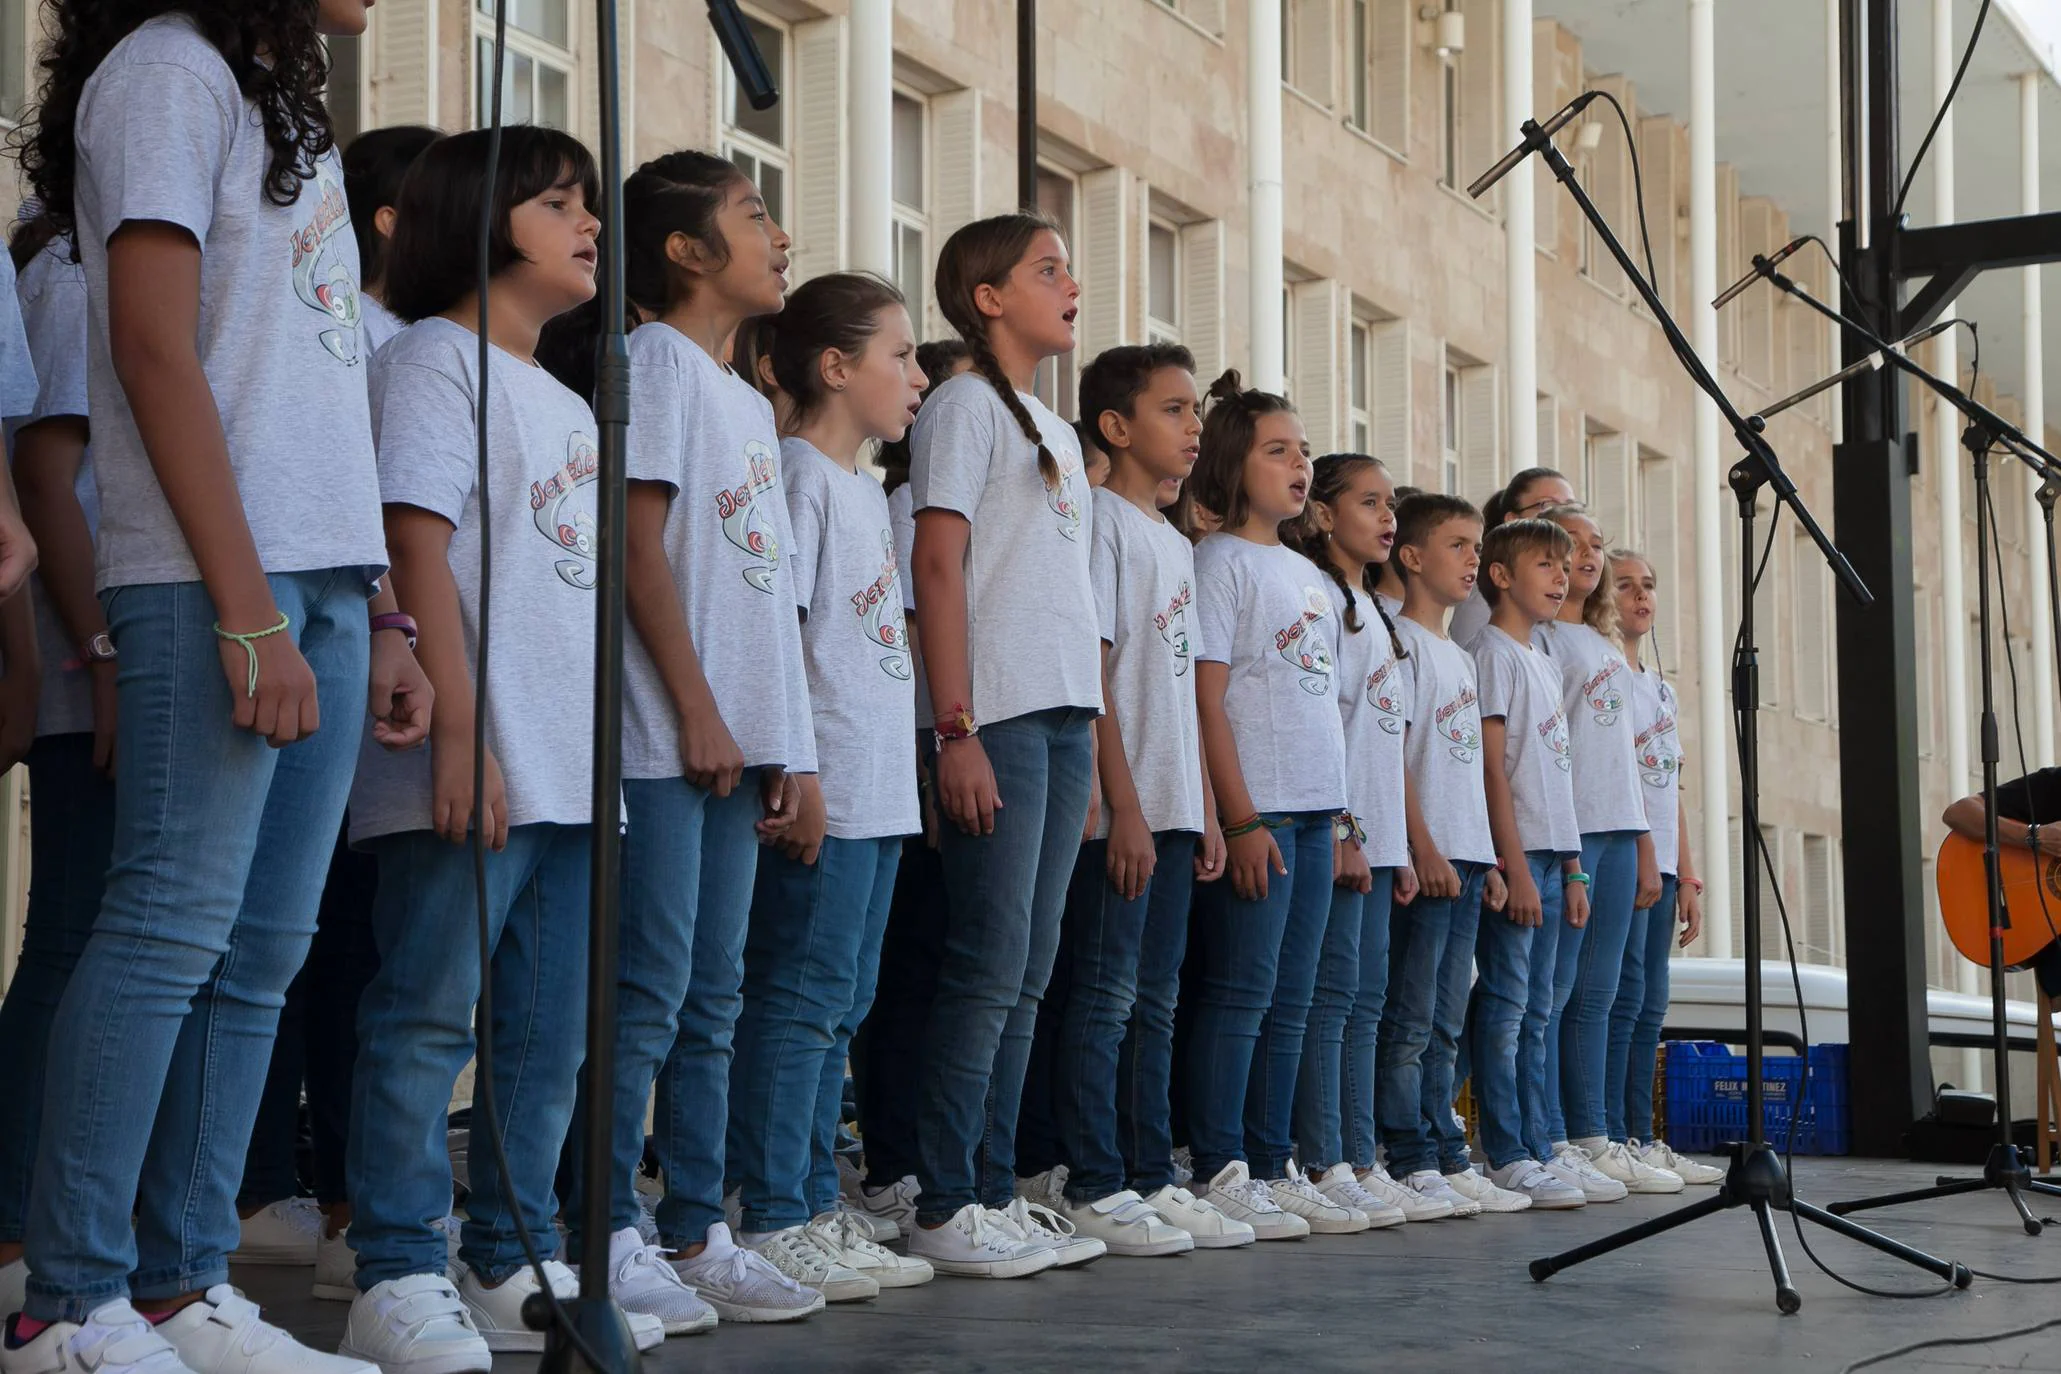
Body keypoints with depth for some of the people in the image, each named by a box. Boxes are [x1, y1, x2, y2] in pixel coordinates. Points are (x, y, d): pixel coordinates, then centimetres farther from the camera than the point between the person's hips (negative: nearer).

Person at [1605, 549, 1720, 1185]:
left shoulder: (1659, 686, 22)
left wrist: (1686, 876, 19)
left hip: (1660, 867, 9)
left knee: (1649, 1005, 8)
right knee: (1625, 995, -12)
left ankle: (1641, 1139, 10)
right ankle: (1610, 1140, -11)